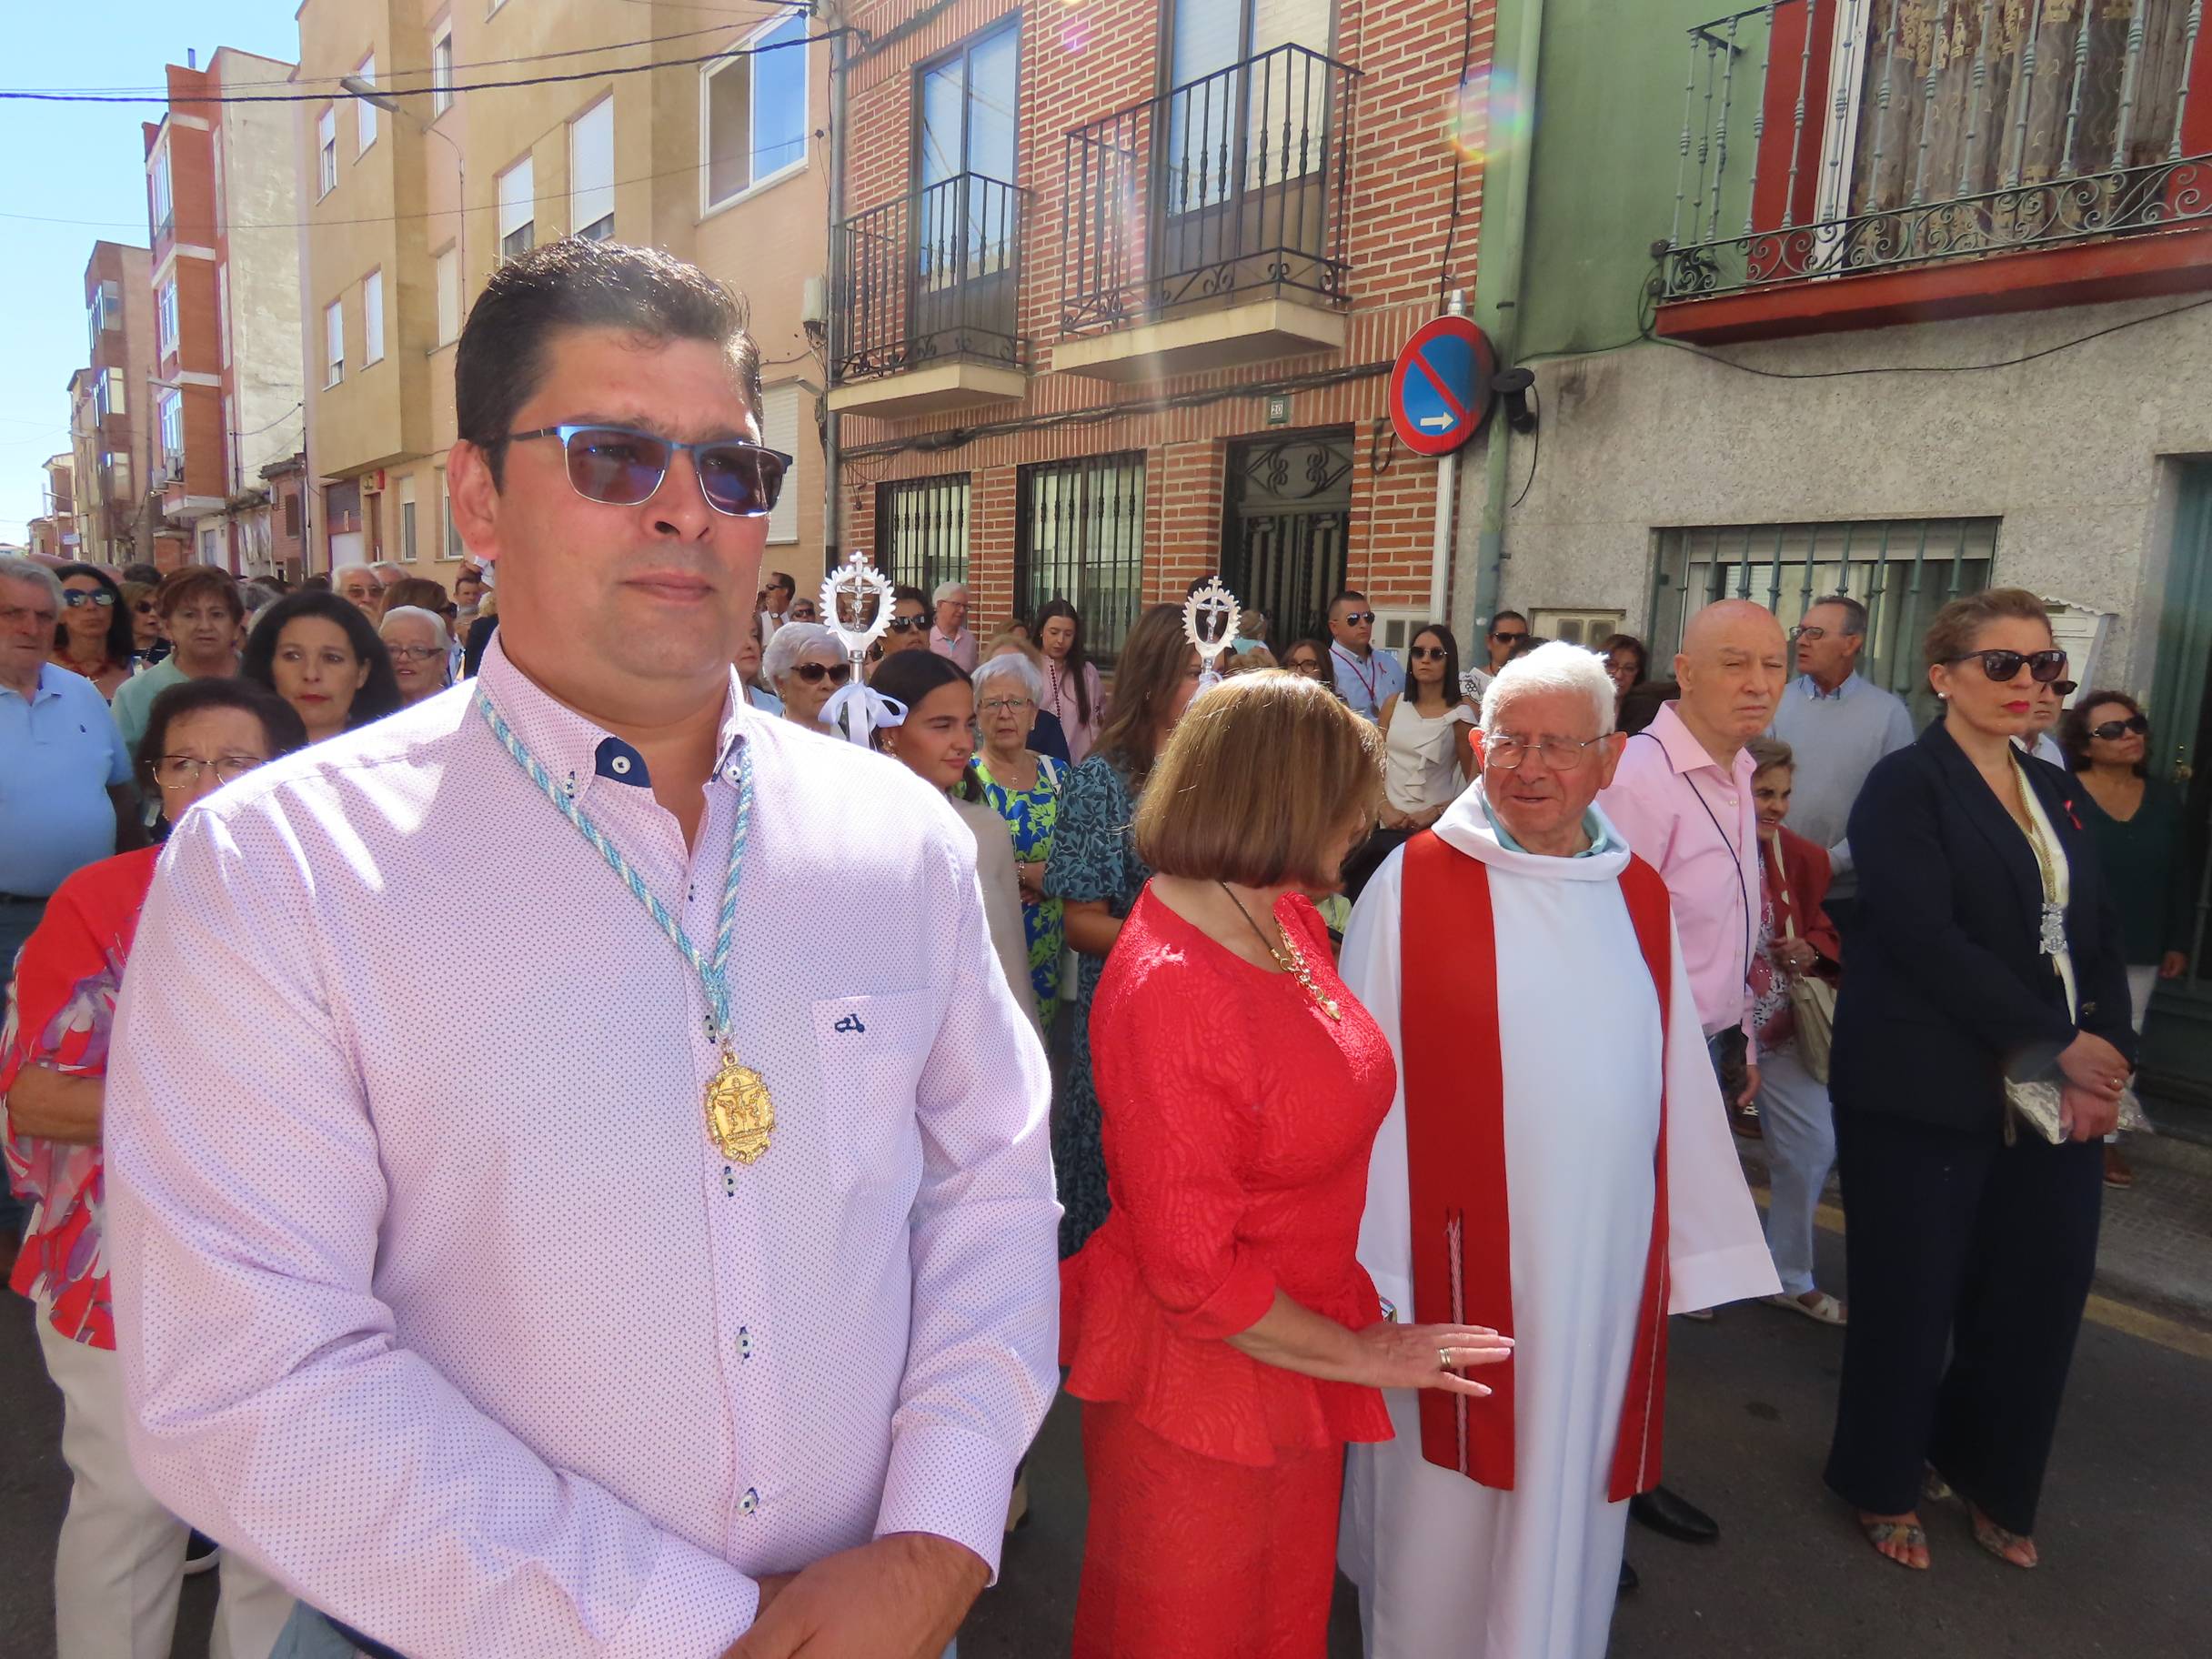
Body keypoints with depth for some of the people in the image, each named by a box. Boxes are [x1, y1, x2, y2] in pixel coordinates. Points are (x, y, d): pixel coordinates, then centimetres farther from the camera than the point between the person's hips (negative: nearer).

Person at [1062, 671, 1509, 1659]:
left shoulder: (1285, 915, -3)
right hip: (1198, 1390, -7)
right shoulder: (1165, 990, -29)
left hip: (1298, 1365, 7)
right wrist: (1357, 1354, -11)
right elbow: (1191, 1268, -23)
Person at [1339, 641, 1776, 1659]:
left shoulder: (1640, 899, 3)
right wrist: (1372, 1273, -9)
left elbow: (1676, 1086, 6)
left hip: (1604, 1261, 4)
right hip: (1460, 1260, -4)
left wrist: (1692, 1250, 8)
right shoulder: (1413, 885, -11)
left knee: (1568, 1493, 20)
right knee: (1448, 1507, 13)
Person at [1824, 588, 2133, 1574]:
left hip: (2058, 1091, 6)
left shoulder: (2055, 792, 14)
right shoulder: (1906, 786, -7)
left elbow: (2100, 937, 11)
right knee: (1912, 1298, 6)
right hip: (1929, 1094, -6)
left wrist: (2107, 1053, -5)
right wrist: (2057, 1043, -14)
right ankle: (1882, 1485, 29)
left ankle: (1987, 1476, 33)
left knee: (2045, 1292, 7)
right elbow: (1927, 940, -17)